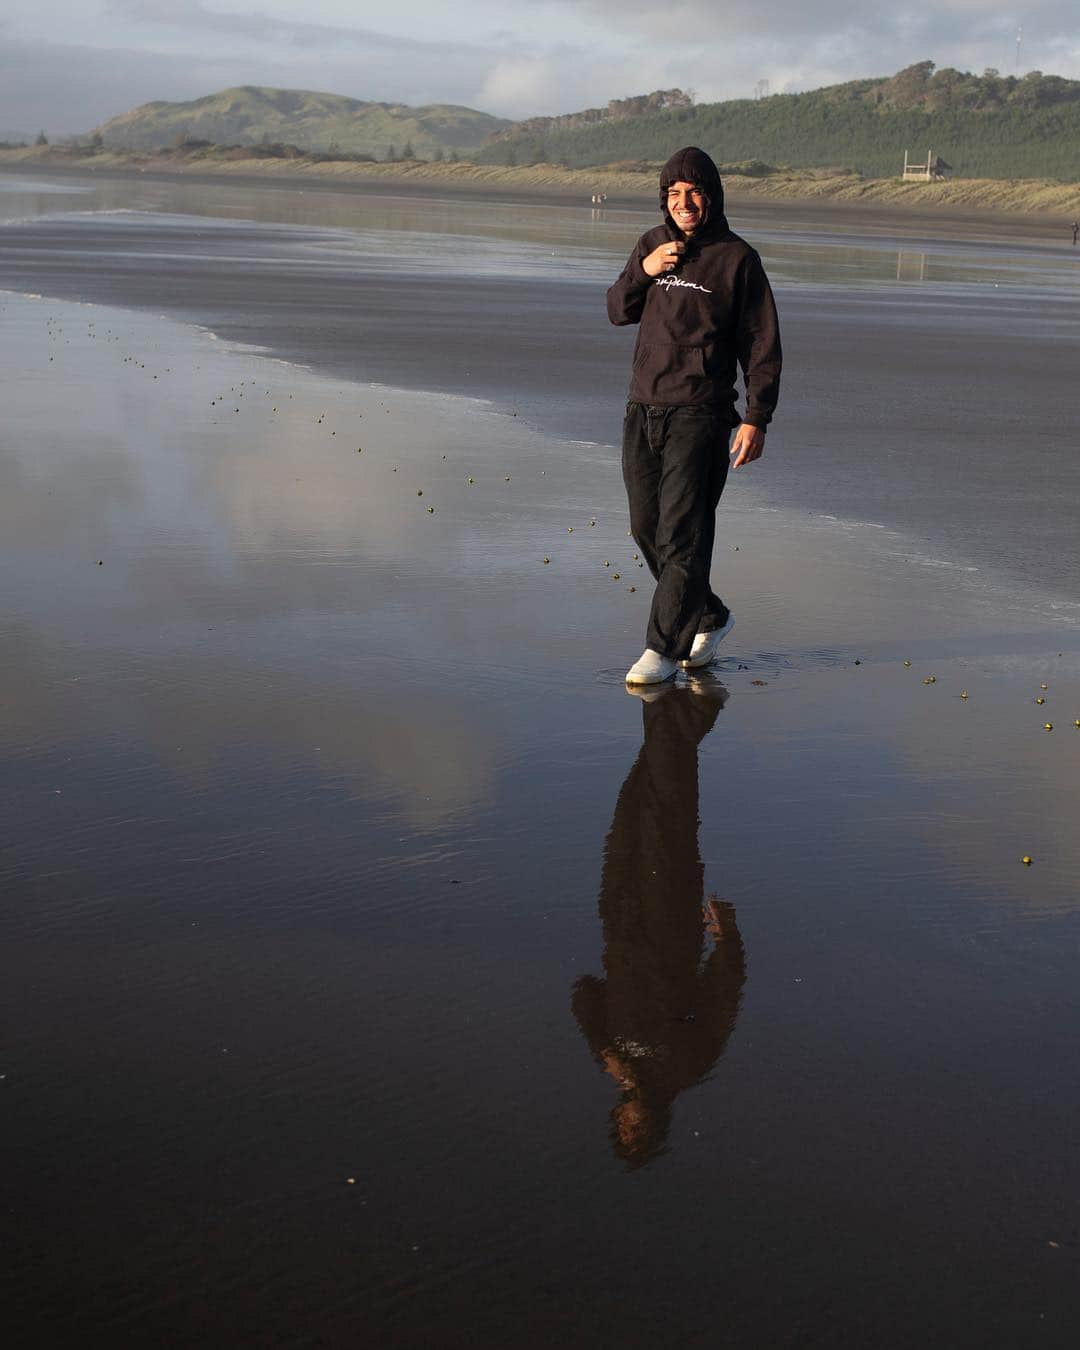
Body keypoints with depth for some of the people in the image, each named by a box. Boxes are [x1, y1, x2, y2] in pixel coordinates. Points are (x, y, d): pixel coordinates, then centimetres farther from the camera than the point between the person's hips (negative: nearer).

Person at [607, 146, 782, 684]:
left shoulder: (737, 257, -2)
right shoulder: (651, 245, 13)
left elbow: (762, 345, -2)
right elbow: (617, 312, 12)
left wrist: (756, 418, -9)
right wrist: (643, 271, -8)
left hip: (699, 414, -6)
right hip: (642, 409, 6)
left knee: (681, 533, -9)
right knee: (647, 530, 9)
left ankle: (663, 647, -5)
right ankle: (708, 616, 27)